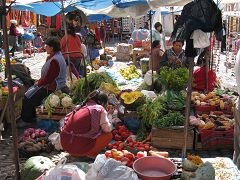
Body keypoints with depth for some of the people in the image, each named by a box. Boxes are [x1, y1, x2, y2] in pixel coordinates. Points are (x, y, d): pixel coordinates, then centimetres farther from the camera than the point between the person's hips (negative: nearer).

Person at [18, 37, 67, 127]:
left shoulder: (55, 60, -26)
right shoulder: (52, 56, 9)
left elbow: (48, 78, -24)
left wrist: (39, 83, -9)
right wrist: (39, 81, 9)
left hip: (52, 87, -11)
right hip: (50, 84, 11)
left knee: (28, 98, -7)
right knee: (29, 92, 13)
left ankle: (27, 120, 9)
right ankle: (32, 116, 21)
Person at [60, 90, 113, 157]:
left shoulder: (81, 107, 17)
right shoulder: (100, 109, -1)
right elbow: (107, 129, 1)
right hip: (80, 147, -7)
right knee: (108, 135, 8)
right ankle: (90, 154, 1)